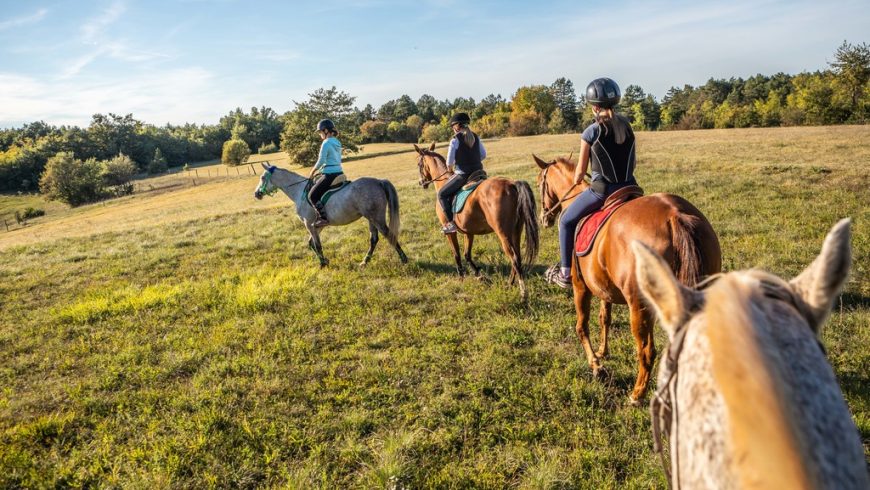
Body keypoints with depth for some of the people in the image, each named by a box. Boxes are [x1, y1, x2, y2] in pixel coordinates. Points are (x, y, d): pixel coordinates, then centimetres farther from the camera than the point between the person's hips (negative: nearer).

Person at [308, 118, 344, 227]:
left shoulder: (326, 143, -13)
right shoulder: (337, 143, 14)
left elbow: (321, 161, -16)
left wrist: (312, 172, -2)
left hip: (329, 174, -10)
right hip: (339, 172, 10)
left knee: (312, 195, -5)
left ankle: (323, 218, -12)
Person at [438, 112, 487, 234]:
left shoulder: (455, 139, -11)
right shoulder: (475, 137, 8)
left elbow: (449, 161, -11)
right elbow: (483, 154, 14)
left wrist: (449, 166, 10)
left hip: (462, 175, -6)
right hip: (478, 172, 7)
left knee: (442, 194, 6)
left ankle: (451, 223, -5)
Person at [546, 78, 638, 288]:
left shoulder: (591, 132, -9)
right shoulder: (627, 126, 7)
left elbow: (580, 171, -3)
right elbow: (631, 163, 12)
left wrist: (575, 182, 18)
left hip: (602, 190, -6)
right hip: (628, 186, 6)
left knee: (567, 221, 13)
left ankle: (565, 274, 14)